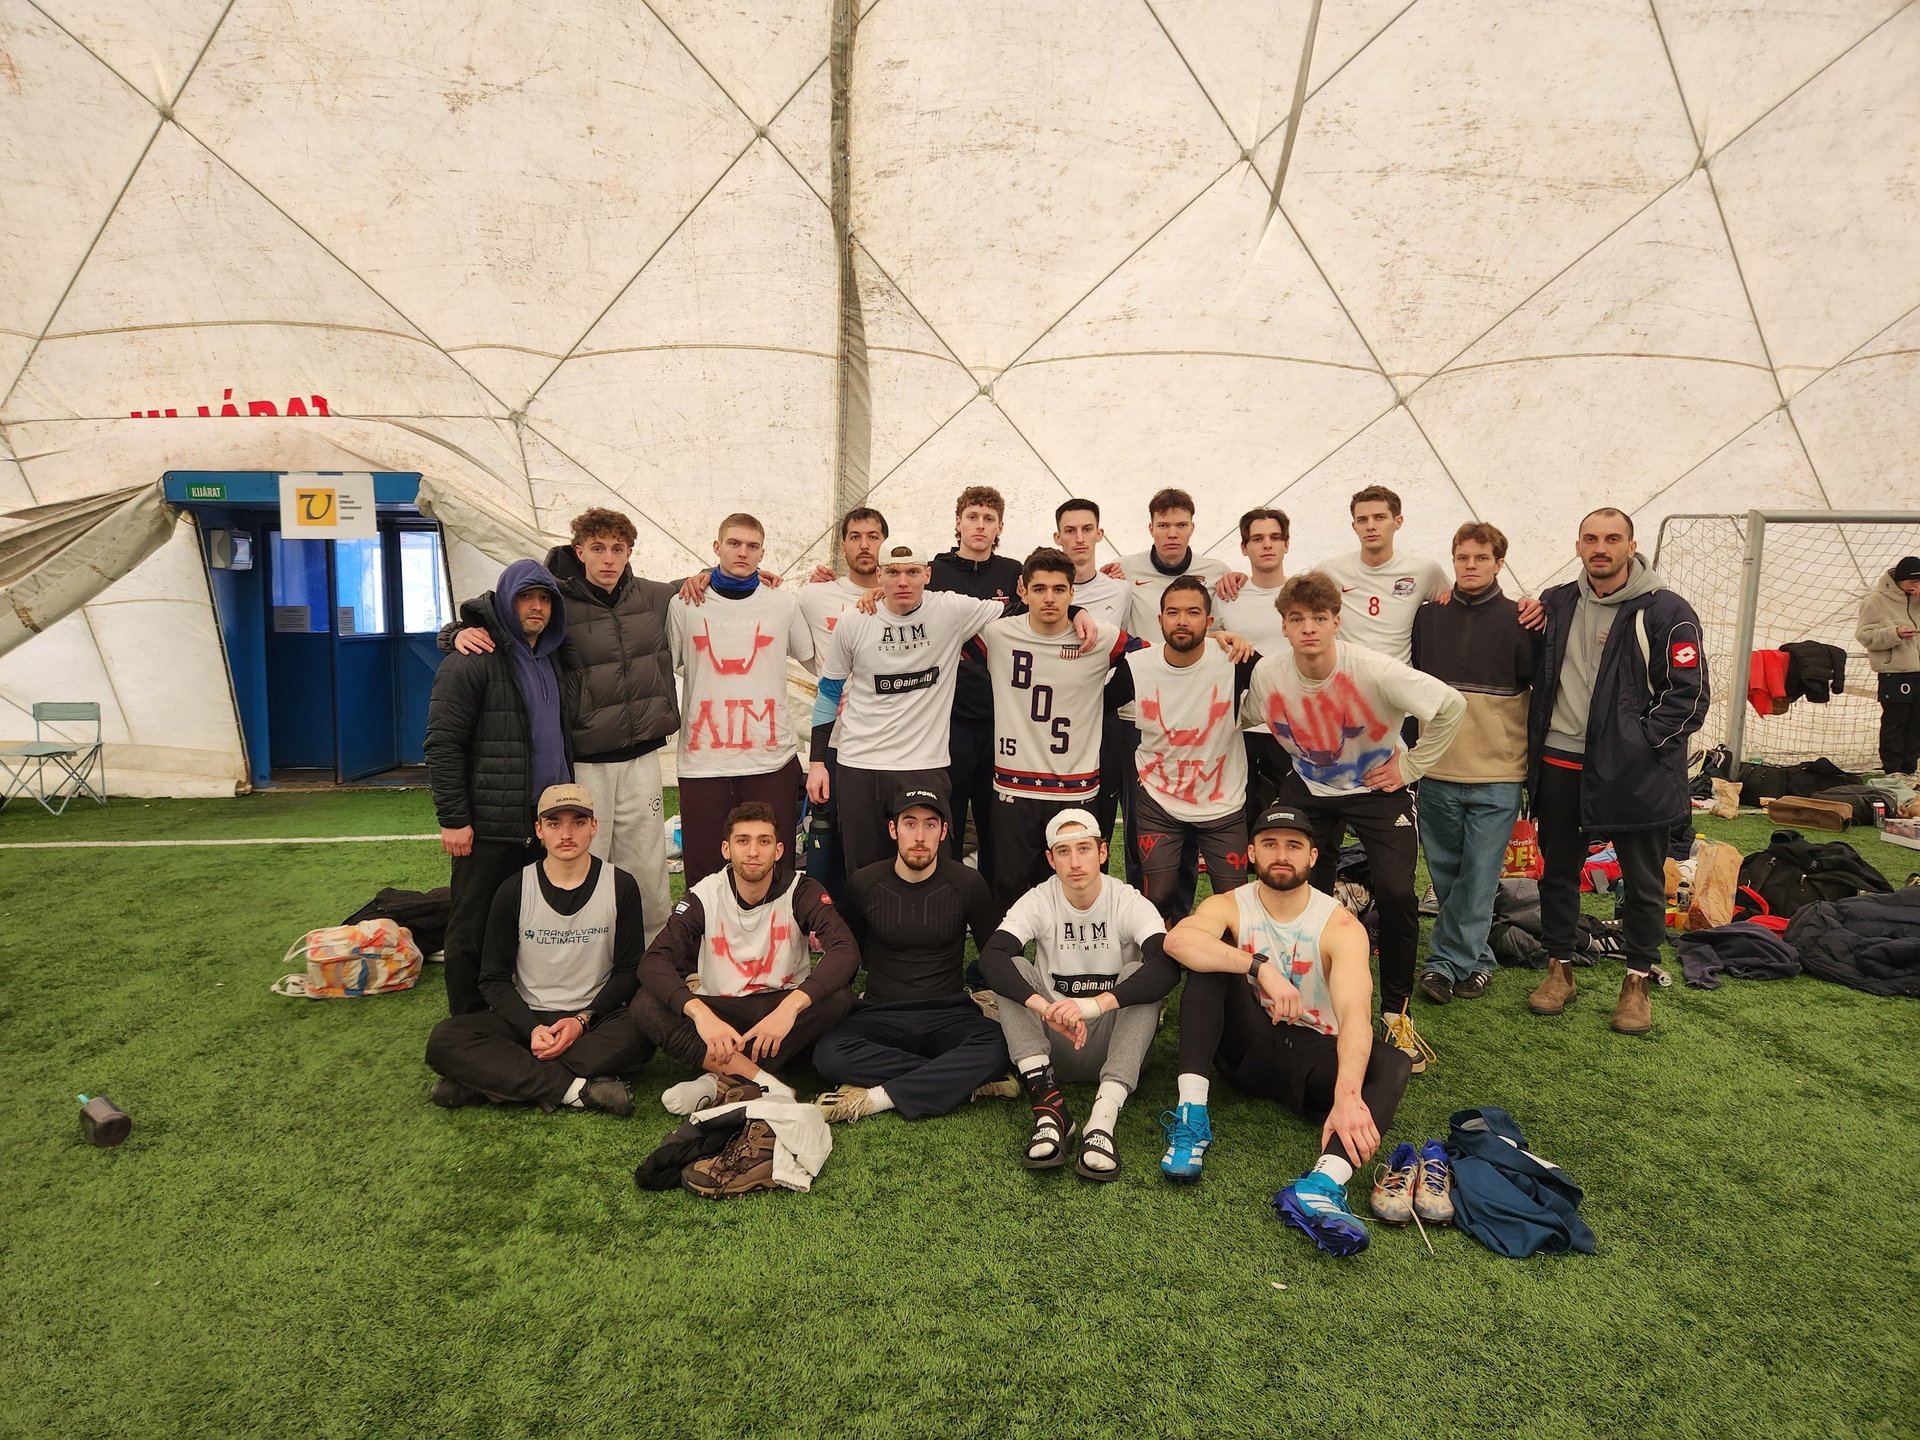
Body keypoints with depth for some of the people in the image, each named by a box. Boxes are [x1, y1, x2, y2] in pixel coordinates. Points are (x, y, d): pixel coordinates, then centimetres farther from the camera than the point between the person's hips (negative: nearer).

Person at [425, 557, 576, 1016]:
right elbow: (442, 743, -13)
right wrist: (453, 819, -15)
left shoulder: (555, 662, 15)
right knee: (473, 930, 4)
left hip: (547, 820, 7)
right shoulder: (473, 661, -8)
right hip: (490, 825, -7)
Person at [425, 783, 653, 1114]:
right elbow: (494, 979, 1)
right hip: (526, 1018, 1)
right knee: (444, 1040, -25)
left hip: (595, 1016, -1)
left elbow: (629, 970, 0)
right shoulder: (513, 891, -2)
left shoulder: (620, 886, -3)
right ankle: (580, 1089, -29)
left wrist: (583, 1020, -14)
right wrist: (531, 1029, -16)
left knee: (640, 1033, -34)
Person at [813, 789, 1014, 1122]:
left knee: (996, 1047, -33)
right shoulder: (864, 884, 0)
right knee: (829, 1054, -31)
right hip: (881, 1015, 1)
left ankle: (876, 1098, -27)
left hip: (949, 1015, -1)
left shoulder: (967, 883, -1)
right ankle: (959, 1079, -23)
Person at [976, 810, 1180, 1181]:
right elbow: (991, 956, -25)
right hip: (1053, 1046, 1)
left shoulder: (1130, 903, -10)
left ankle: (1103, 1121, -38)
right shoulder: (1038, 901, -7)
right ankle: (1051, 1109, -33)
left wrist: (1096, 1003, -43)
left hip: (1113, 1043, -1)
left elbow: (1168, 965, -29)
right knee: (1013, 969, -20)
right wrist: (1045, 1008, -42)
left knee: (1141, 975, -26)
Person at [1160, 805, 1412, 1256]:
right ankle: (1192, 1117, -31)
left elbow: (1355, 1012, -29)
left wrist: (1347, 1095, -45)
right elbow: (1177, 939, -31)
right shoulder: (1229, 906, -8)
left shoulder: (1341, 927, -11)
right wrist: (1261, 967, -42)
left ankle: (1323, 1184, -52)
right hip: (1249, 1046, 0)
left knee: (1392, 1063, -29)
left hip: (1314, 1057, 0)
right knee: (1211, 958, -23)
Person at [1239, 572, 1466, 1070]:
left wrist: (1411, 767, -14)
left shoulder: (1374, 670, -27)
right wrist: (1301, 761, 0)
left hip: (1378, 787, -3)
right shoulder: (1267, 674, -17)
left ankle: (1396, 1013, 4)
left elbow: (1452, 706, -19)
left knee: (1396, 893, -17)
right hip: (1309, 789, 3)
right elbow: (1248, 719, 6)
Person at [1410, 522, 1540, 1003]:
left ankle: (1444, 963, 10)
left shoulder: (1519, 621, -3)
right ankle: (1475, 960, 24)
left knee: (1479, 875, 0)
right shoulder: (1427, 617, 5)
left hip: (1498, 776, -3)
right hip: (1436, 772, 3)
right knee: (1447, 873, 10)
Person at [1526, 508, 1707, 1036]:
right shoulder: (1555, 604, 7)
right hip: (1559, 764, 4)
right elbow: (1536, 676, 20)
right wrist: (1539, 735, 7)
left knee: (1644, 881, 7)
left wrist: (1643, 742, -14)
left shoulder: (1666, 611, -8)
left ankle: (1638, 982, 23)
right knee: (1558, 870, 13)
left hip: (1634, 771, -4)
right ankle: (1559, 968, 27)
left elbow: (1689, 693, -8)